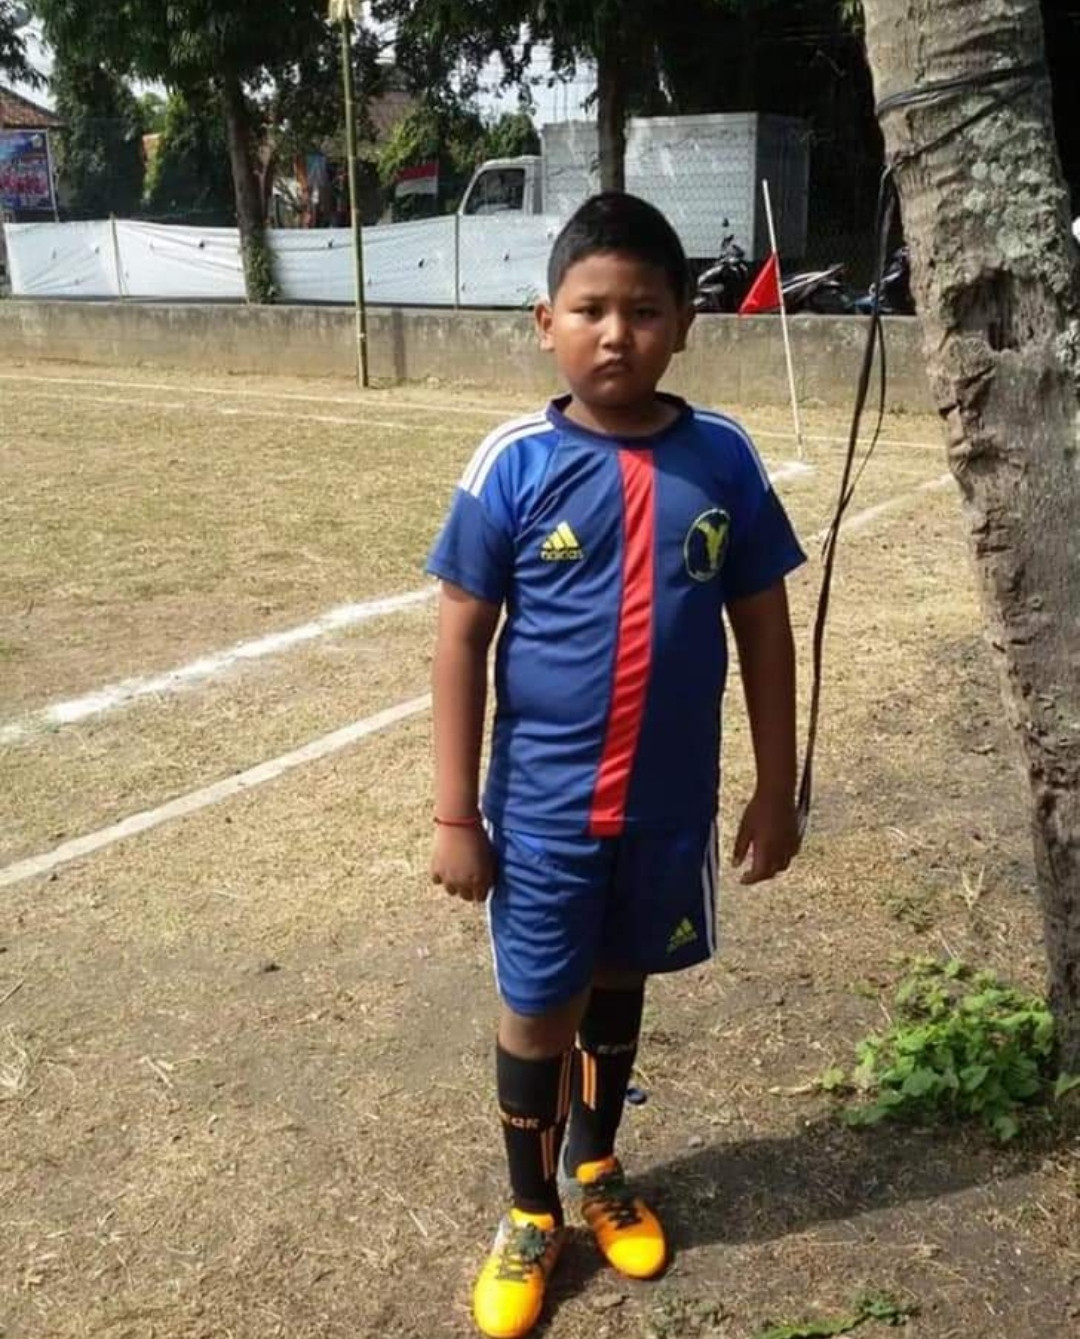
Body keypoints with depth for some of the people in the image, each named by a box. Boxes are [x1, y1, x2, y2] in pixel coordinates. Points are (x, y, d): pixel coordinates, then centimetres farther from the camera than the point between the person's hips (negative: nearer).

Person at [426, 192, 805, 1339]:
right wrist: (455, 814, -8)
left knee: (620, 984, 22)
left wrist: (776, 787, 4)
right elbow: (461, 640, -8)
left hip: (670, 806, 2)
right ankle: (530, 1214, 37)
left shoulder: (722, 459, -6)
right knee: (538, 1013, 12)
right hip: (545, 810, -2)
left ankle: (597, 1169, 48)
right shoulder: (514, 464, -12)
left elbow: (763, 627, 2)